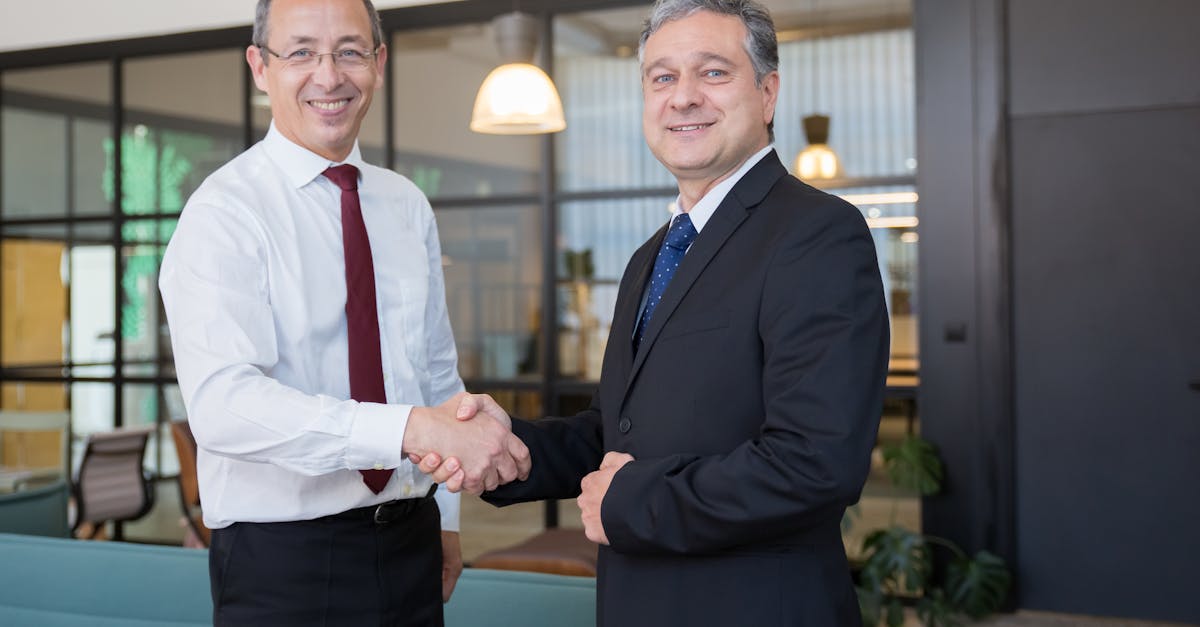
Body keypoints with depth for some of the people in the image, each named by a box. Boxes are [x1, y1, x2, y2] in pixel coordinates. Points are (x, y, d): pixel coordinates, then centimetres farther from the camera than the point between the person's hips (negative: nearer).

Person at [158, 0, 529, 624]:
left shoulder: (407, 206, 6)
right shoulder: (224, 213, -13)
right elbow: (224, 404, -27)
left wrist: (444, 517, 12)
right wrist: (417, 429, -35)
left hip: (410, 543, 5)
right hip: (284, 561, -5)